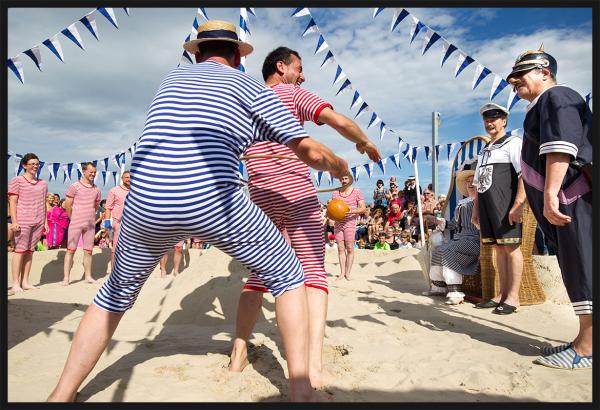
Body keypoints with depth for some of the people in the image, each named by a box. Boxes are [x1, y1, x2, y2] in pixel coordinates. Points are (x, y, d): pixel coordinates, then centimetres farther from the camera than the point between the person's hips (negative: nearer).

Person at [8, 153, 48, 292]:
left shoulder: (43, 183, 14)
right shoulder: (17, 181, 0)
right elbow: (13, 202, -4)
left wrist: (45, 222, 11)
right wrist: (14, 221, -11)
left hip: (38, 222, 5)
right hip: (23, 221, -5)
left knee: (30, 251, 7)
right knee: (20, 250, -4)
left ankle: (25, 282, 11)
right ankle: (15, 283, 0)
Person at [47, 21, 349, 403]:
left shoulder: (172, 78, 25)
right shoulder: (250, 87, 12)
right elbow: (310, 152, 6)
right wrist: (342, 167, 28)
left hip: (146, 202, 5)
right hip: (213, 204, -4)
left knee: (116, 295, 29)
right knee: (289, 277, 16)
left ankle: (62, 395, 31)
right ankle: (301, 390, 13)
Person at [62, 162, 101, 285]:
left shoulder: (96, 189, 9)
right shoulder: (74, 186, -4)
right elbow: (67, 205, -2)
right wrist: (74, 218, 4)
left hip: (90, 224, 4)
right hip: (76, 223, -4)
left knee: (88, 251, 7)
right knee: (71, 250, -2)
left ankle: (88, 276, 14)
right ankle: (66, 277, 2)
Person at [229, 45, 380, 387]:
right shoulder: (293, 94, 3)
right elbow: (339, 121, -10)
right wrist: (365, 143, 6)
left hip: (260, 199, 5)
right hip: (298, 195, -5)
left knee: (258, 274, 14)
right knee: (314, 272, -3)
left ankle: (239, 354, 13)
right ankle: (314, 362, -14)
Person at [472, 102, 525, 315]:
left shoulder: (513, 143, -1)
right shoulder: (484, 150, 23)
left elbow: (525, 176, -12)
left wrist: (518, 205, -21)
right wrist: (476, 208, 18)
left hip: (505, 204, -7)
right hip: (486, 203, 7)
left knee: (511, 247, -5)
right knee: (499, 248, 9)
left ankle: (513, 297, 1)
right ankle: (502, 294, 14)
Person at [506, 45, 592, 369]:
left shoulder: (556, 97, -4)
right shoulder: (542, 107, 27)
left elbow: (561, 146, -20)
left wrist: (550, 193, -28)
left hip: (575, 195, -10)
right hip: (566, 199, 10)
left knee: (581, 266, -10)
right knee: (574, 267, 9)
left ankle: (586, 348, -7)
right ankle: (583, 341, 15)